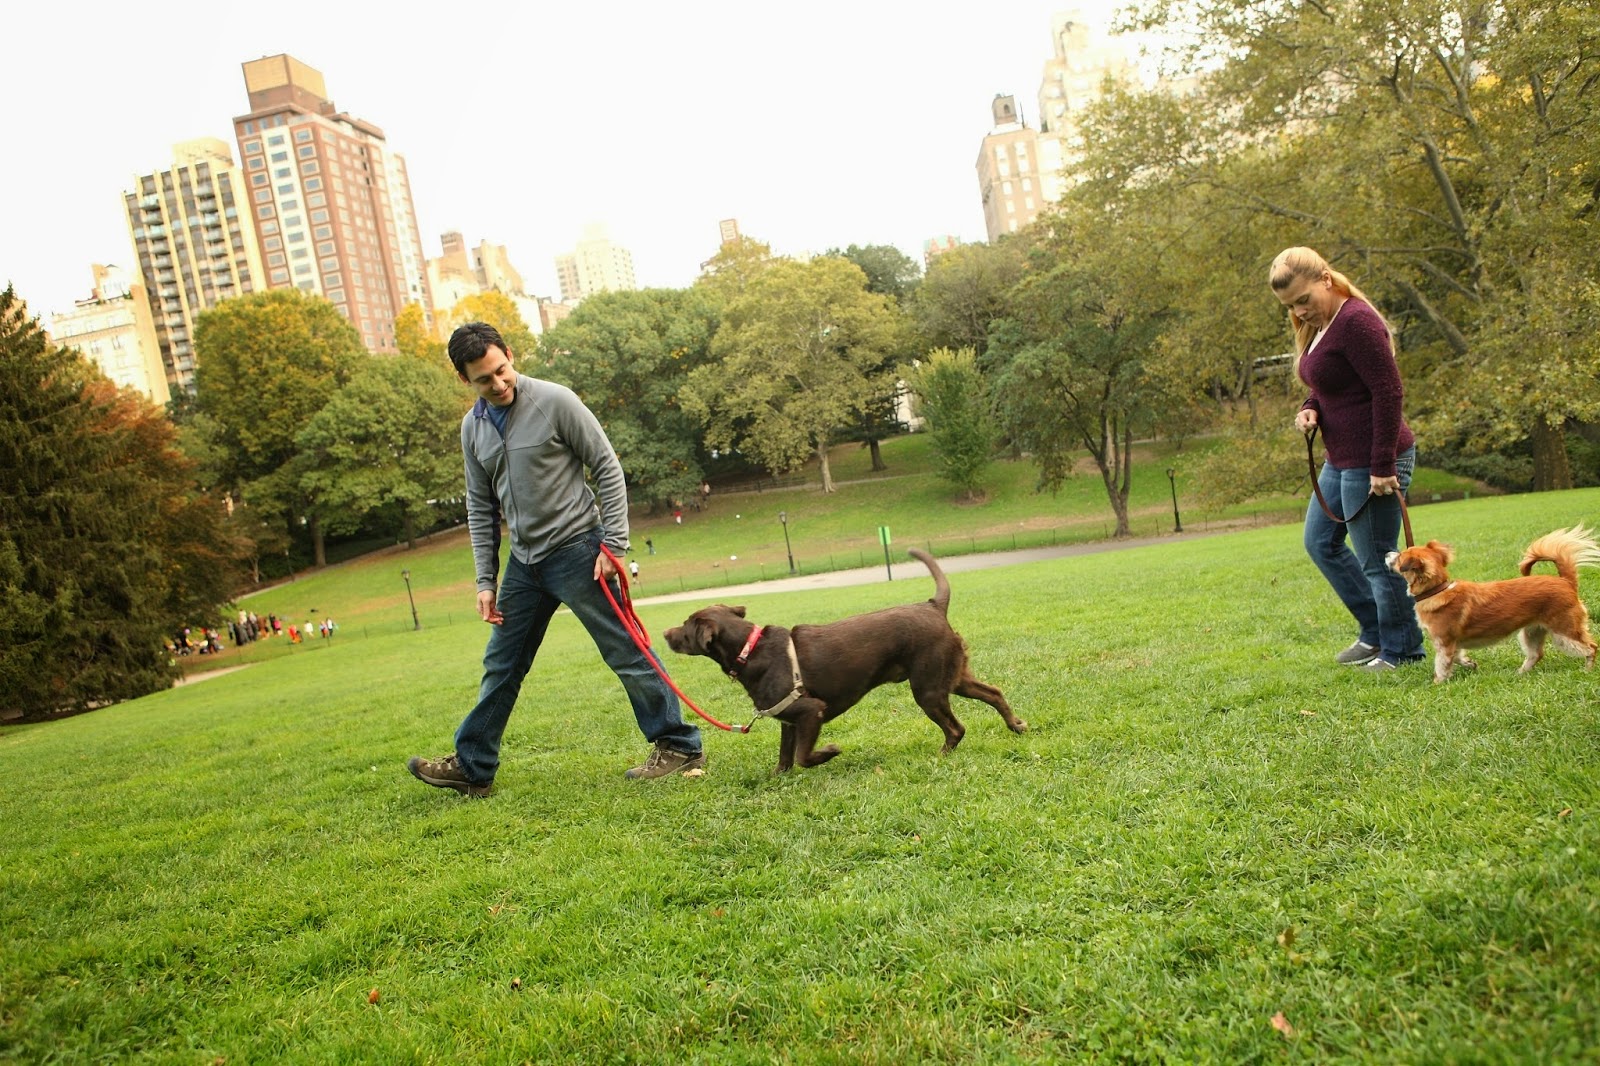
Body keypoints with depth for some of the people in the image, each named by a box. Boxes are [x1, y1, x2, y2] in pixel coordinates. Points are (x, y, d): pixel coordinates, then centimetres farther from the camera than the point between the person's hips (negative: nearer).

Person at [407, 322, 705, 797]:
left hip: (577, 551, -6)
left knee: (626, 652, -1)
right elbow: (481, 509, 13)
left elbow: (607, 468, -9)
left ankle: (679, 746, 11)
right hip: (524, 562, 6)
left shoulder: (555, 401, -11)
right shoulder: (473, 427, 7)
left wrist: (613, 542, -14)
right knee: (501, 665, 13)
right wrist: (486, 580, 8)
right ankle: (471, 767, 25)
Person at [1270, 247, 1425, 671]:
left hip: (1372, 462, -11)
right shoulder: (1318, 327, 11)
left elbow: (1388, 392, -21)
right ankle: (1375, 632, 31)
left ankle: (1401, 650, 18)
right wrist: (1310, 409, -1)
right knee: (1320, 542, 19)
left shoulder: (1356, 321, -19)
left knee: (1376, 559, 0)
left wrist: (1383, 467, -22)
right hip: (1341, 460, 11)